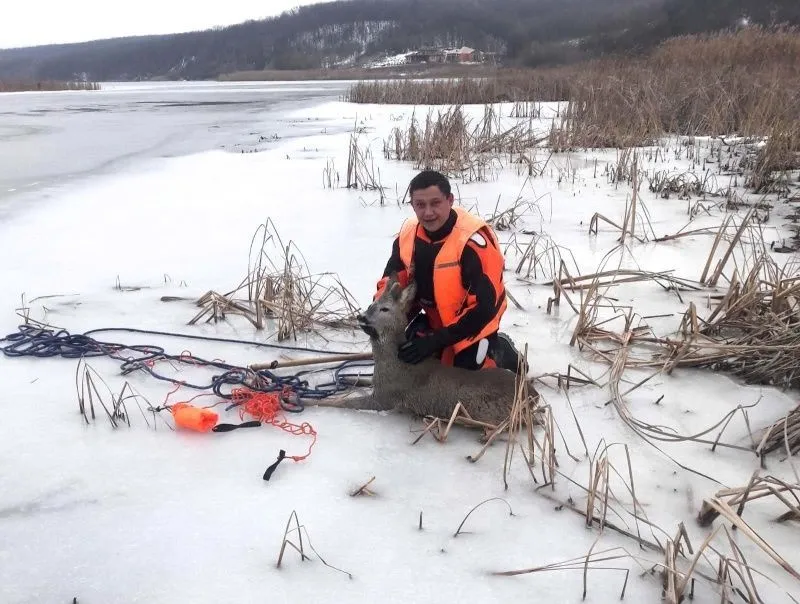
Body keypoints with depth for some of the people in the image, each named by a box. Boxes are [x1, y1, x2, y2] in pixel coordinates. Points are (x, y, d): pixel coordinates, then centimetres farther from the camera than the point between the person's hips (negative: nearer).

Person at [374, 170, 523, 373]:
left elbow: (484, 306, -32)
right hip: (435, 321, 6)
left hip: (474, 324, -6)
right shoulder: (408, 234, -13)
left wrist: (437, 340, -34)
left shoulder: (473, 239, -32)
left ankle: (500, 351, 21)